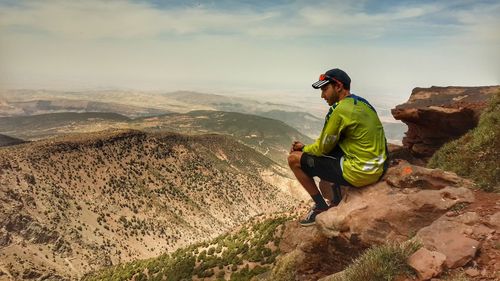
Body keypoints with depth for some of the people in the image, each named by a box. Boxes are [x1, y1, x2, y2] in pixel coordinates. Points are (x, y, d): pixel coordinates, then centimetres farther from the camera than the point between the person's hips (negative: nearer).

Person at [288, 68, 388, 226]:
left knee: (294, 159, -2)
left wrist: (303, 149, 11)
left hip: (359, 173, -9)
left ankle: (321, 207, 10)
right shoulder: (362, 103, 12)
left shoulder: (340, 110, -17)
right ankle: (337, 200, 26)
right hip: (378, 169, 9)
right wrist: (307, 147, 14)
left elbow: (322, 148, -8)